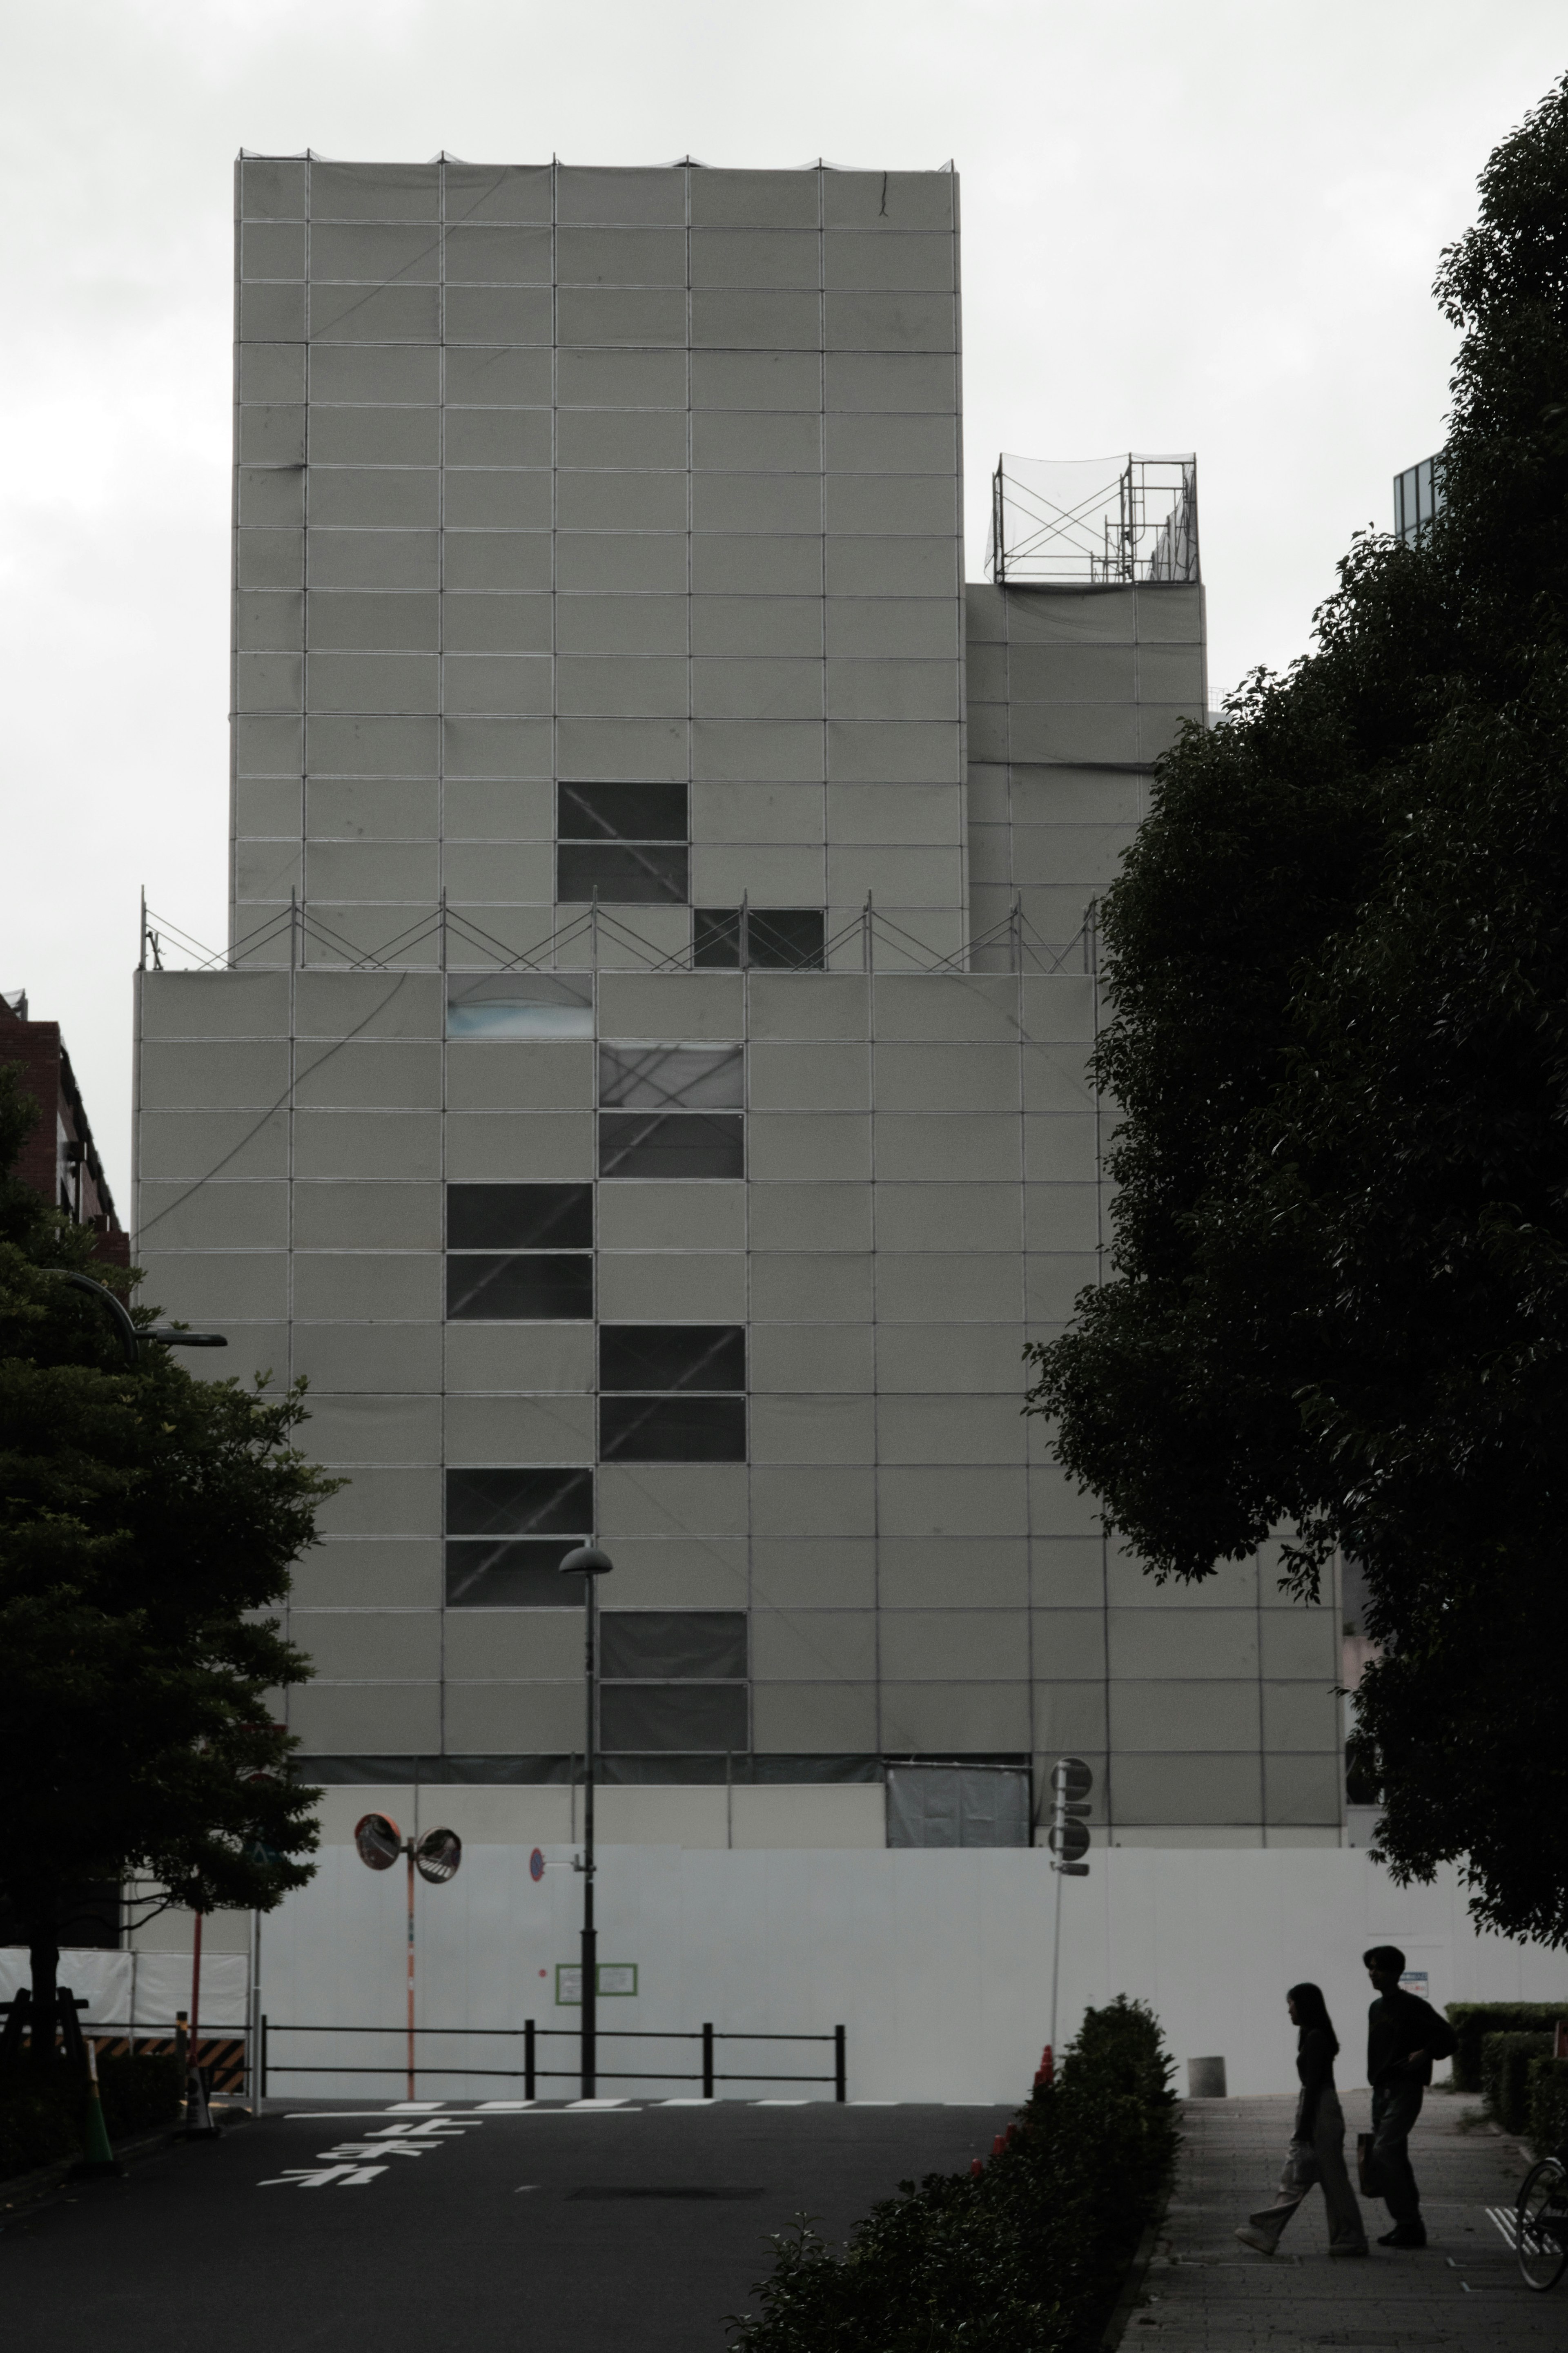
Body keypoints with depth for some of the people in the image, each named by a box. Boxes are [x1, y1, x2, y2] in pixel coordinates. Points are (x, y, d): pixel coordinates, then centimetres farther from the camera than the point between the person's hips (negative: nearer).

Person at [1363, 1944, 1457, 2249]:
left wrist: (1425, 2053, -23)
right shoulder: (1376, 2009, 16)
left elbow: (1446, 2038, -7)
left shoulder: (1413, 2006, -8)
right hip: (1382, 2090, 9)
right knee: (1394, 2158, 10)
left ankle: (1408, 2224, -13)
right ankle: (1410, 2226, 16)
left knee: (1383, 2154, -17)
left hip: (1405, 2089, -9)